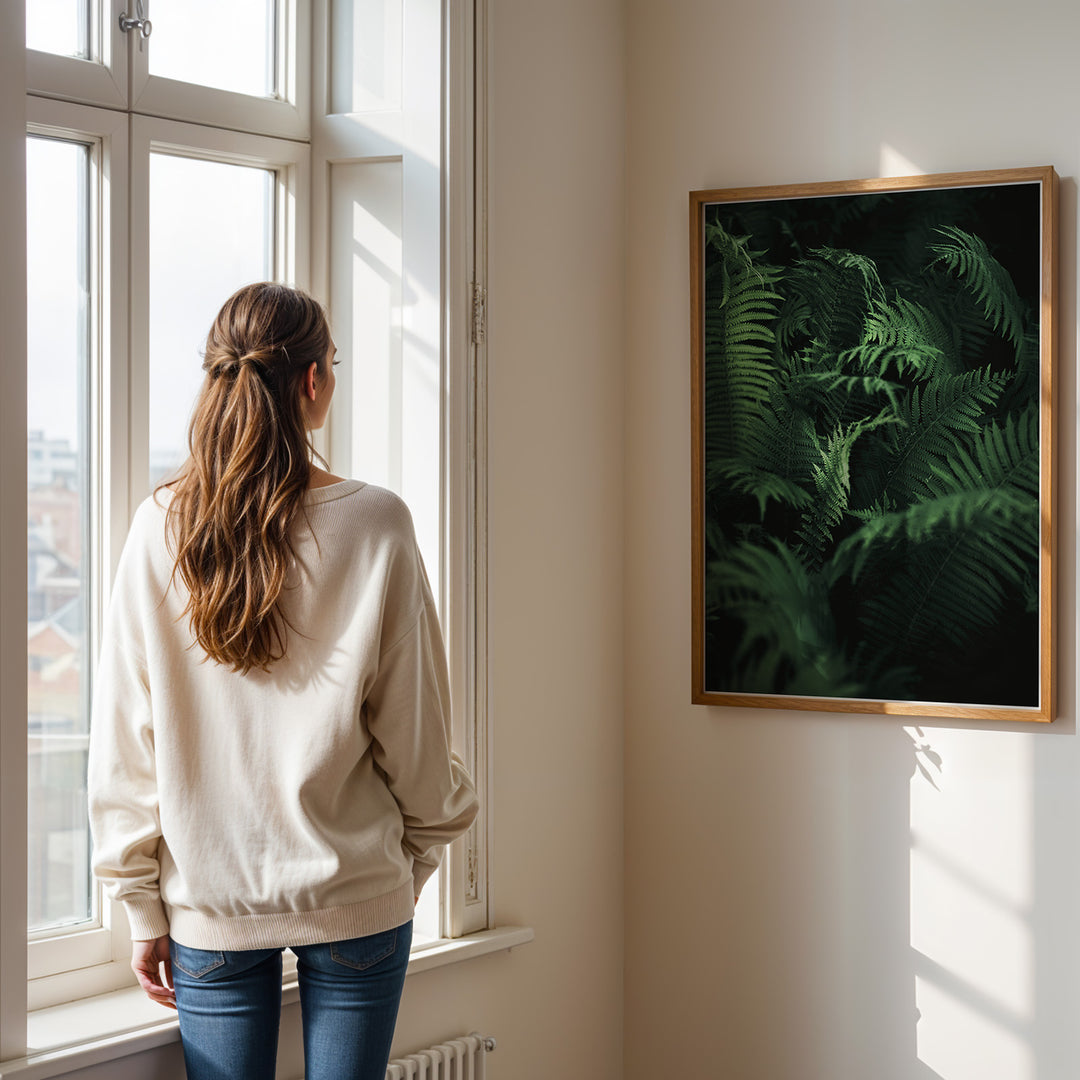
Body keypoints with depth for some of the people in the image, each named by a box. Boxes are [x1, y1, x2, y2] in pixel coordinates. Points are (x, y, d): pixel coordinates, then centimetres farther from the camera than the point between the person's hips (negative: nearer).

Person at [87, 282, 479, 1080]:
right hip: (356, 894, -1)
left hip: (209, 902, 2)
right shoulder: (375, 526, -10)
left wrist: (143, 908, 6)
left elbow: (125, 743, -2)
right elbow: (415, 733, -4)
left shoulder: (159, 531, -5)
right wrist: (421, 852, 13)